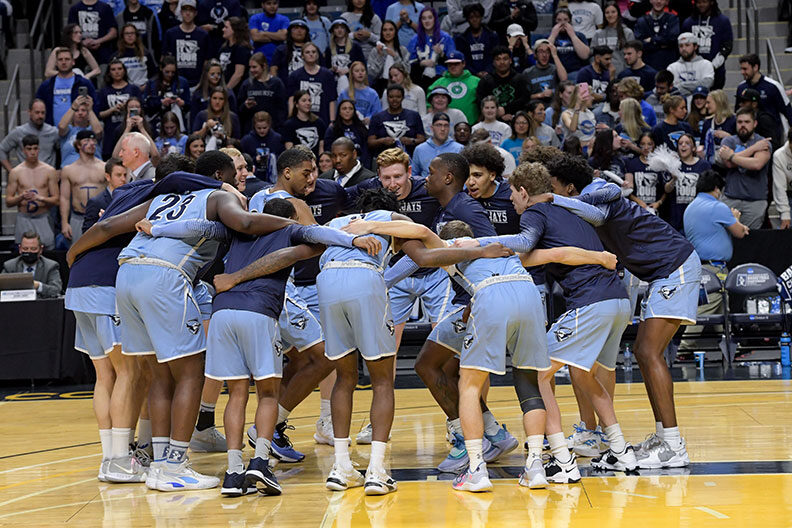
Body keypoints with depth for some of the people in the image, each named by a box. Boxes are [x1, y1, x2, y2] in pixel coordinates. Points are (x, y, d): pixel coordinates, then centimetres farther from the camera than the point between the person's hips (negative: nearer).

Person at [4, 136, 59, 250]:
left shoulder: (49, 171, 4)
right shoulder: (15, 172, 4)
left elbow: (56, 199, 2)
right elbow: (8, 202, 5)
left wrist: (40, 198, -17)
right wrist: (21, 197, -16)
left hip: (43, 219, 0)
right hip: (23, 219, 0)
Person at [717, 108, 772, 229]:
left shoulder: (763, 143, 3)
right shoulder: (728, 141, 11)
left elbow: (757, 164, -15)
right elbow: (728, 163, -8)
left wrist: (731, 156, -7)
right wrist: (753, 148, -7)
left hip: (755, 201, -2)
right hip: (730, 199, 2)